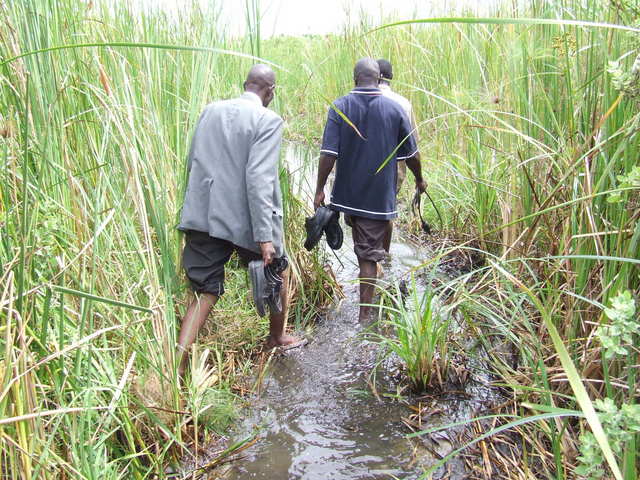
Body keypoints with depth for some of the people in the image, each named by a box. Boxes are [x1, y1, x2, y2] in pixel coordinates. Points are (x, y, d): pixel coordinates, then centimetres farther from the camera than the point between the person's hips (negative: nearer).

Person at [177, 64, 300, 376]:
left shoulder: (211, 110, 9)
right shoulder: (268, 120, -10)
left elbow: (193, 162, 15)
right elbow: (259, 178, -19)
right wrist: (265, 236, -19)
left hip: (202, 218, 5)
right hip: (245, 221, -4)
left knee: (205, 293, 10)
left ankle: (178, 364, -5)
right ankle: (276, 338, 42)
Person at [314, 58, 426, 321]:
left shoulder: (339, 107, -7)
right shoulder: (394, 109, -5)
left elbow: (329, 153, -13)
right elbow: (411, 154, 1)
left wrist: (320, 189, -4)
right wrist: (419, 180, 19)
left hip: (347, 194, 2)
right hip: (380, 196, -1)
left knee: (362, 245, 25)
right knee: (369, 253, 4)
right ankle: (365, 313, 8)